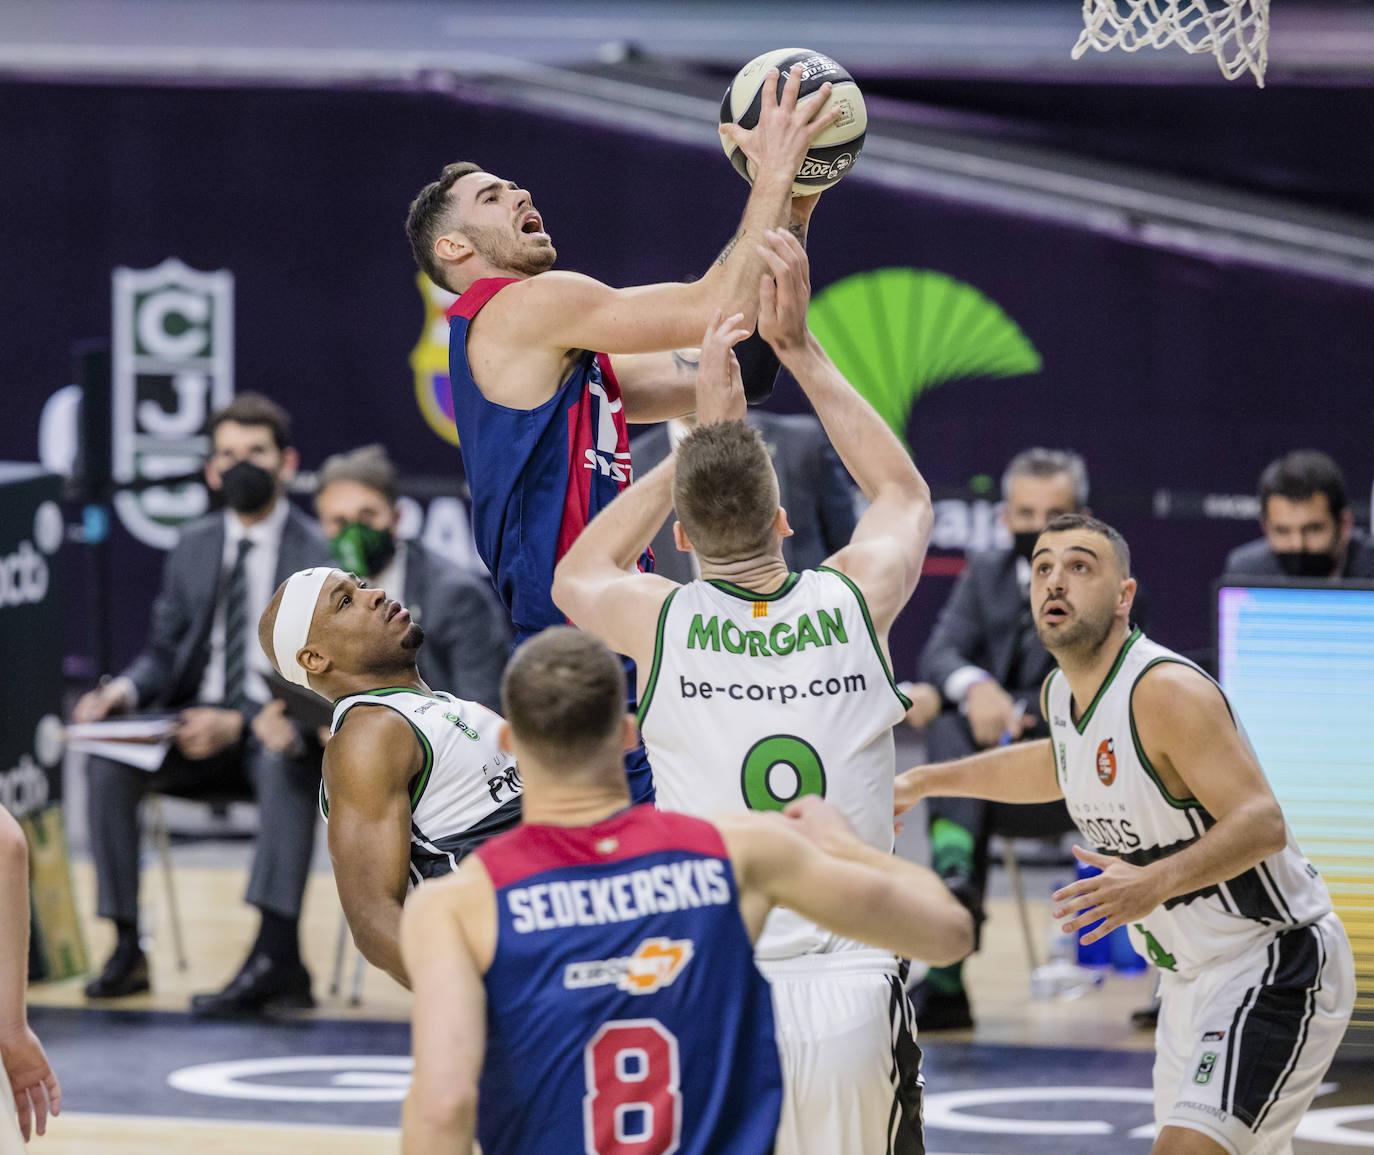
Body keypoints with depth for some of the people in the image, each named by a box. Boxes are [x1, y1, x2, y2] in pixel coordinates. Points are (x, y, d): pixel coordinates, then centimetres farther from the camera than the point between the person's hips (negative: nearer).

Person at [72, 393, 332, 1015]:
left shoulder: (320, 553, -5)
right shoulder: (194, 548, 13)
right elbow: (164, 652, 15)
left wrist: (238, 723, -26)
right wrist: (124, 690, -9)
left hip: (276, 729, -5)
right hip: (200, 724, 5)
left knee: (285, 762, -39)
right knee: (109, 762, -22)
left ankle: (277, 951, -48)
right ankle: (128, 948, -19)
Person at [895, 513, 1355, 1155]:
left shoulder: (1169, 691, -23)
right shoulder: (1061, 693, 4)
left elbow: (1263, 825, -29)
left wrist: (1155, 883, -43)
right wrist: (927, 780, 31)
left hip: (1272, 965, -10)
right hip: (1190, 977, 10)